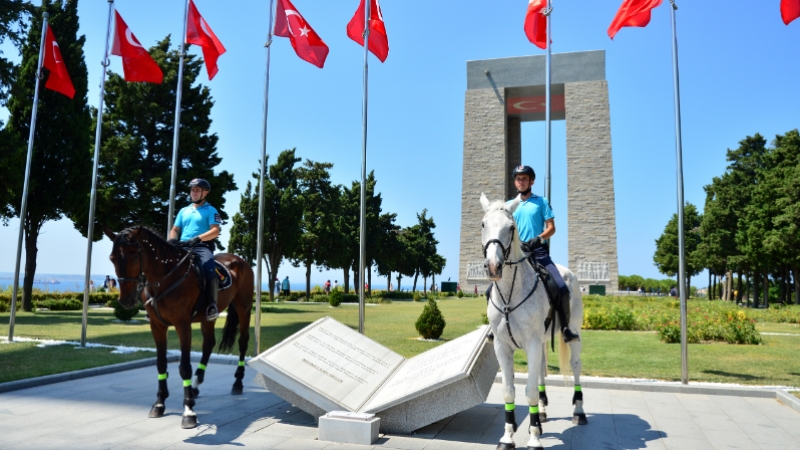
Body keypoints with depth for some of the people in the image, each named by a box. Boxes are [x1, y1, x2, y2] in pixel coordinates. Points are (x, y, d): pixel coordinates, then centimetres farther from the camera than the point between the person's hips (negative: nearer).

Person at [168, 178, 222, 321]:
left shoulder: (211, 210, 8)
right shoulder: (183, 211, 25)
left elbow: (215, 231, -6)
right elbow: (175, 229, 22)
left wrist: (198, 238, -21)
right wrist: (172, 239, -3)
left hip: (202, 246, -5)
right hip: (183, 247, 5)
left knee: (209, 270, -34)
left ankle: (212, 305, -32)